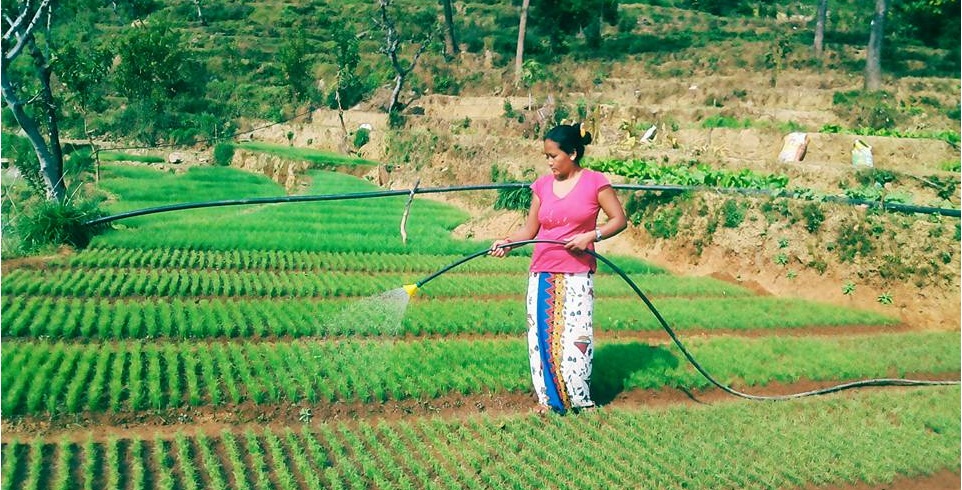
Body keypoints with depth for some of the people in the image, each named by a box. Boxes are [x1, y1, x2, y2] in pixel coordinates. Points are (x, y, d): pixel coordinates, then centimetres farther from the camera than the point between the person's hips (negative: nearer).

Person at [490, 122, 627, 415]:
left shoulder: (594, 182, -3)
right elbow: (530, 229, 7)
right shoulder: (543, 185, 7)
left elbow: (619, 219, -2)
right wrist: (508, 242, -11)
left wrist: (591, 236, -16)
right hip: (542, 275, 4)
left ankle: (578, 399, 13)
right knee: (541, 335, 5)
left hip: (577, 276, -4)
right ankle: (549, 398, 17)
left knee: (574, 336, -3)